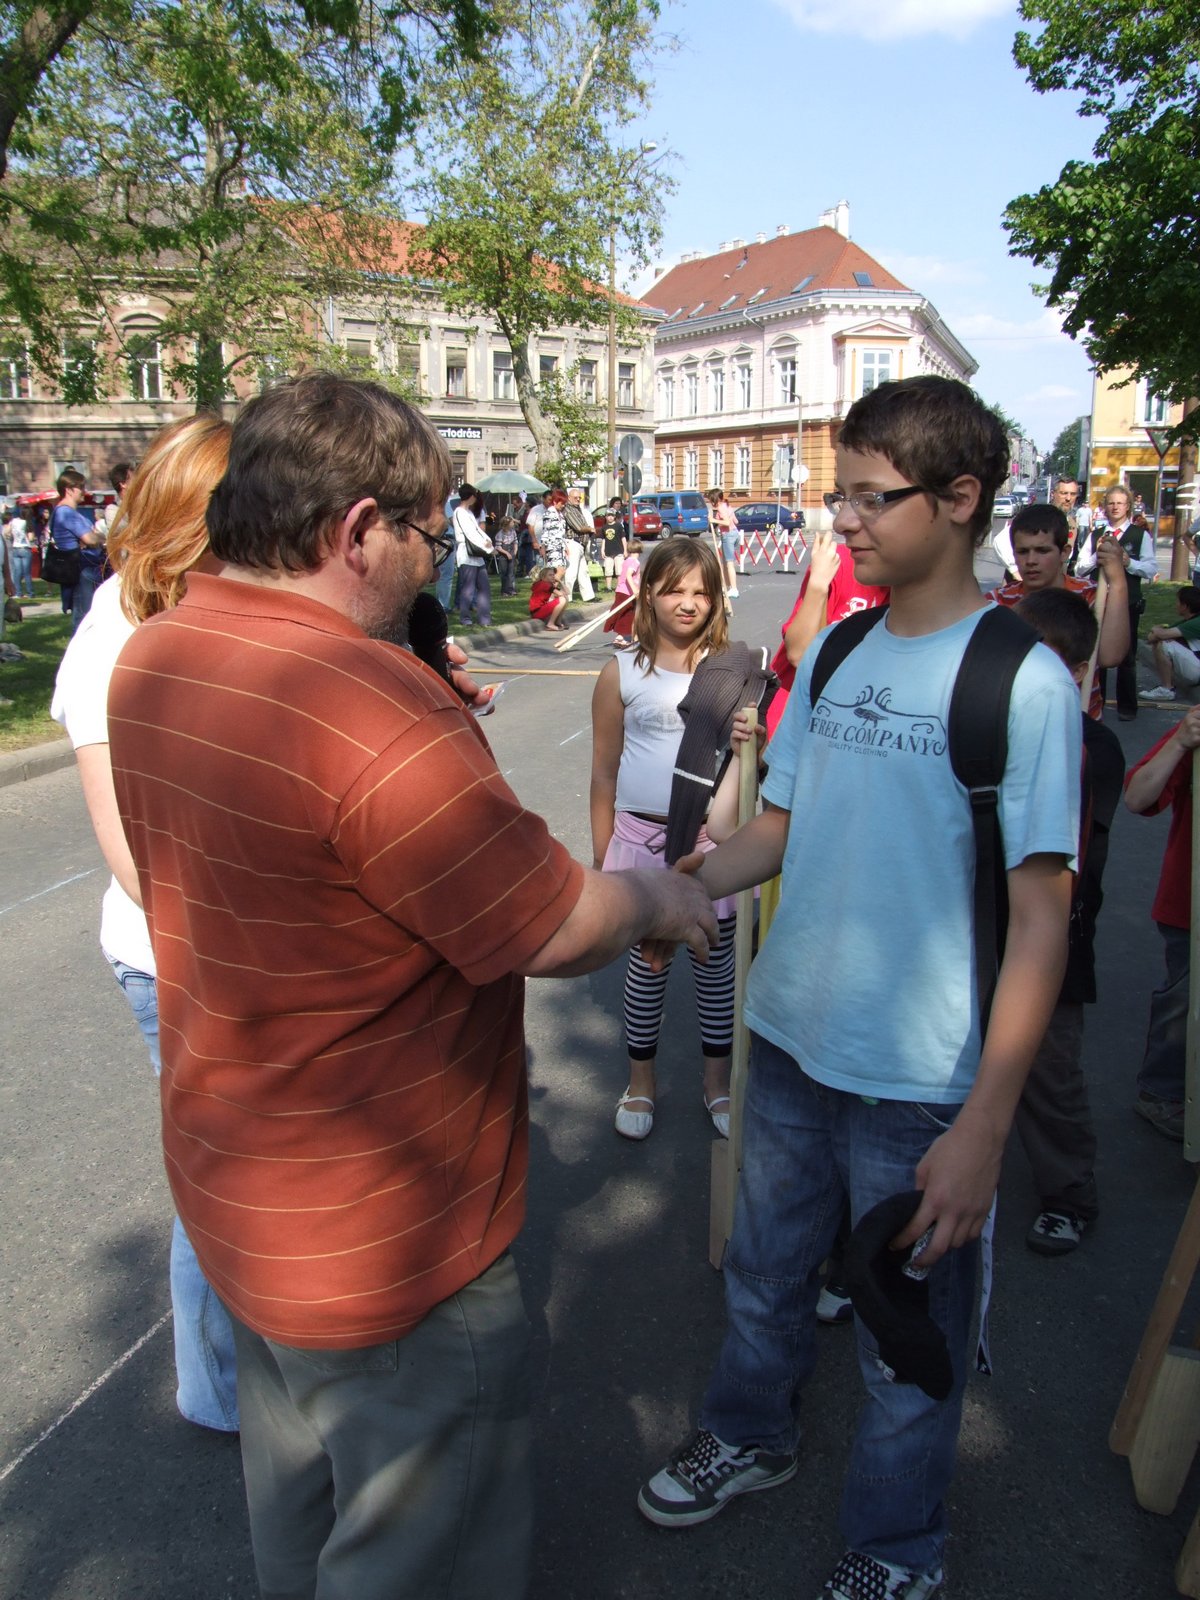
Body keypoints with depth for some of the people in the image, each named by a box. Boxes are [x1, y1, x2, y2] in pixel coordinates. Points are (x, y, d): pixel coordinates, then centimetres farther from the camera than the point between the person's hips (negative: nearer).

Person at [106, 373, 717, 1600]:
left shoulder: (152, 657, -3)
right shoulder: (376, 712, -32)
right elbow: (557, 933, -23)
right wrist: (656, 900, -3)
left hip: (229, 1185, 9)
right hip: (383, 1236, -8)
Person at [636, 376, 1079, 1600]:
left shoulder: (1021, 679, -14)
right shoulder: (832, 654, 4)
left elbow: (1041, 916, -15)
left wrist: (984, 1127, -17)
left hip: (923, 1082, -5)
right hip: (790, 1038, 6)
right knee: (764, 1269, 25)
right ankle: (750, 1438, 53)